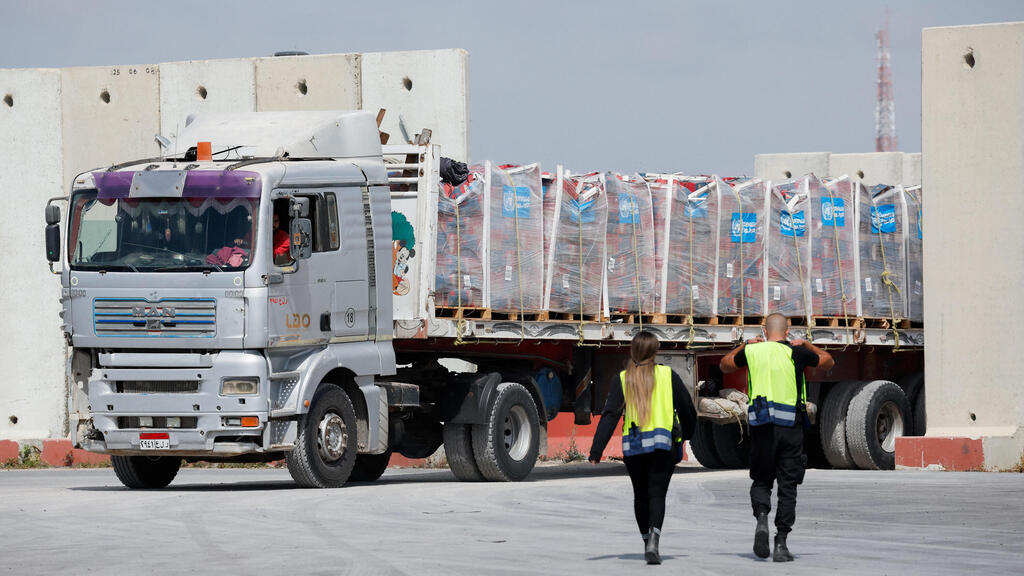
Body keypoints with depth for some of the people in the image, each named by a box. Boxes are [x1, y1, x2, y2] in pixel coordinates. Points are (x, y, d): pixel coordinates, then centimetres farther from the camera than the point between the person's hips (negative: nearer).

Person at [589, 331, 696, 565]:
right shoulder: (668, 376, 2)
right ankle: (653, 540, -29)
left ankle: (647, 541, 29)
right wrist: (686, 434, 29)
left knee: (641, 496, 18)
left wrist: (596, 451, -9)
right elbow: (688, 410, 8)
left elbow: (609, 416, -5)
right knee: (656, 494, -7)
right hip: (663, 445, -1)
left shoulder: (623, 379, 3)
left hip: (633, 447, 1)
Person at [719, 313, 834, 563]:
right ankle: (781, 543, -2)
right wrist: (807, 345, 30)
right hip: (791, 427, -1)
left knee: (761, 480, 15)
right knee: (788, 487, 4)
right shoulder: (796, 353, 1)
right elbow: (828, 362, 19)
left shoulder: (752, 352, 4)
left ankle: (761, 517, -15)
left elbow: (725, 365, 24)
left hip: (762, 427, 1)